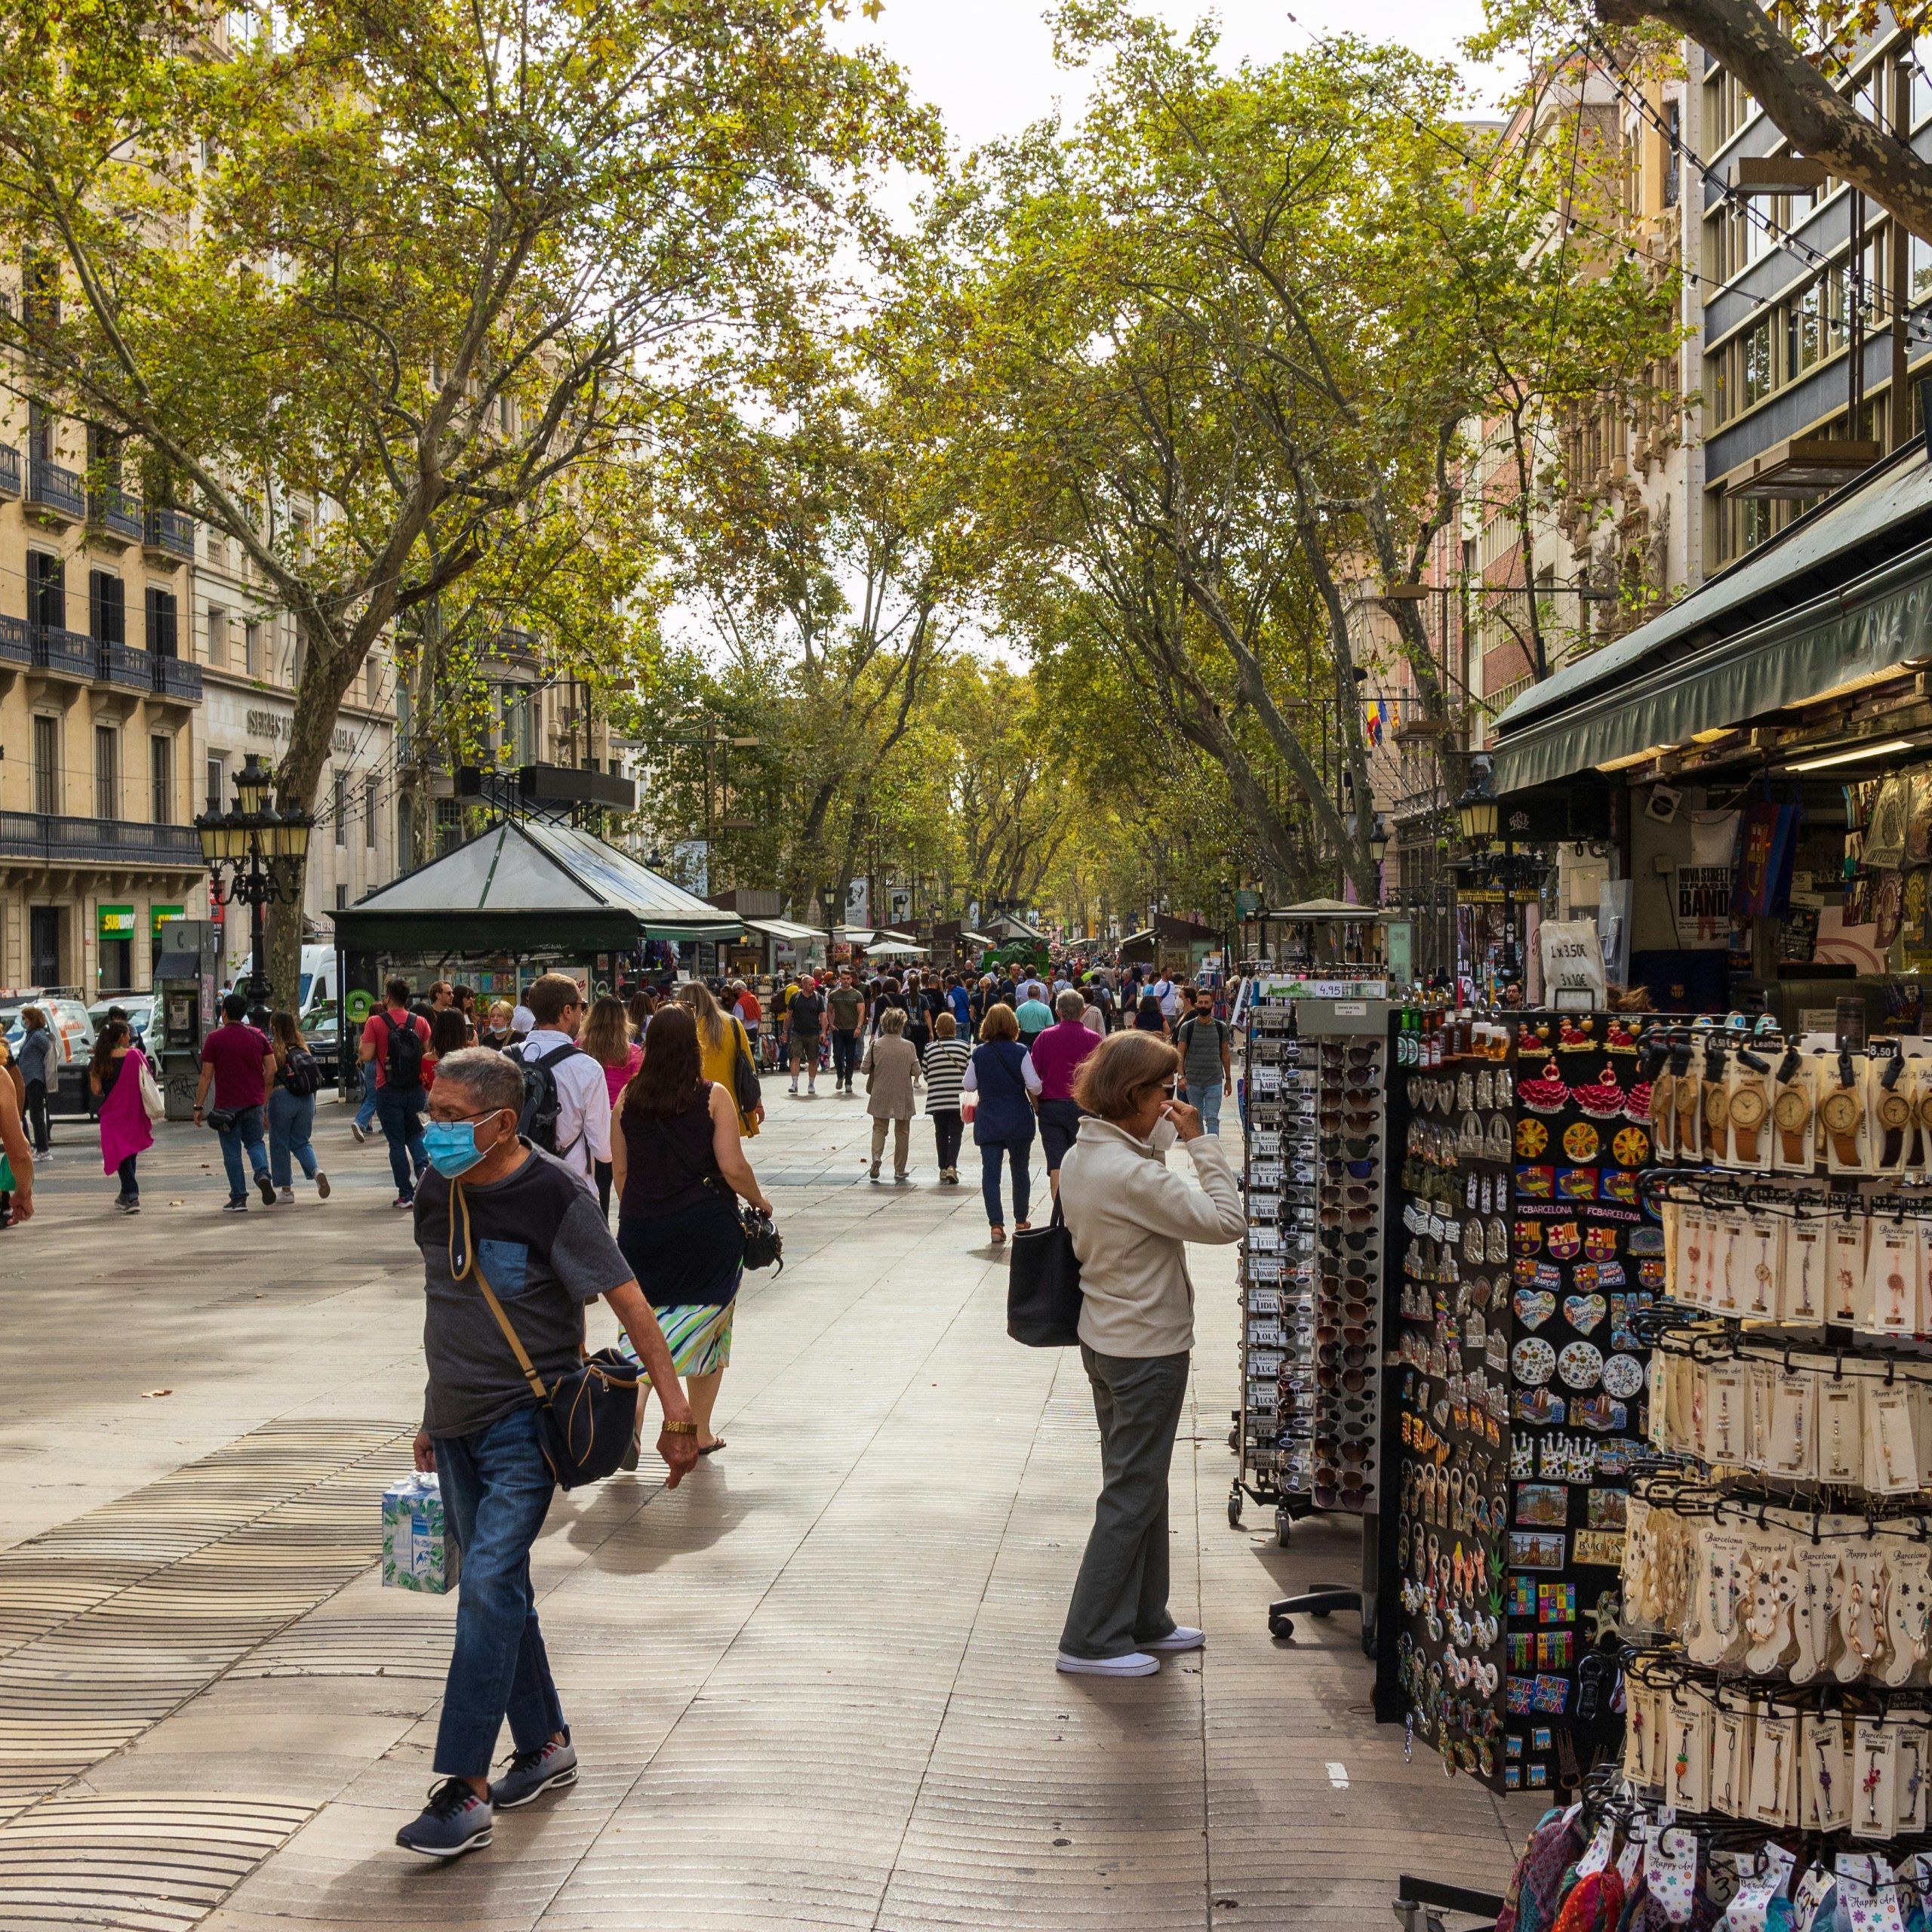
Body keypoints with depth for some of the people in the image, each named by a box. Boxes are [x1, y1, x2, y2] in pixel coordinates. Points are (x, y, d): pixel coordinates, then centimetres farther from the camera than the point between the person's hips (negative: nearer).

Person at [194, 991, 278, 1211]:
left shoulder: (215, 1038, -6)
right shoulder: (258, 1036, 4)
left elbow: (206, 1075, -7)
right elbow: (271, 1069, 3)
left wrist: (198, 1106, -2)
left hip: (227, 1105, -3)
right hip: (254, 1102, 3)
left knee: (232, 1152, 5)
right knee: (255, 1142, 19)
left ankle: (239, 1199, 5)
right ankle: (262, 1174, -9)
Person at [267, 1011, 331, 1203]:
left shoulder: (274, 1048, -5)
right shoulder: (302, 1048, 10)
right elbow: (315, 1079, 11)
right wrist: (313, 1105, 18)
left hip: (282, 1098, -5)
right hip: (306, 1100, 5)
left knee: (279, 1145, 7)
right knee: (301, 1142, 14)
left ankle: (286, 1189, 10)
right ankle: (317, 1171, -12)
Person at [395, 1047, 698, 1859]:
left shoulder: (552, 1195, -16)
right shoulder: (437, 1191, 4)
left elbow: (627, 1301, -14)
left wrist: (676, 1410, -17)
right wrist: (431, 1417, 21)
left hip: (525, 1424, -7)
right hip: (456, 1424, 7)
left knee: (489, 1585, -15)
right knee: (497, 1588, 13)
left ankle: (466, 1792, -12)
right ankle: (546, 1745, 29)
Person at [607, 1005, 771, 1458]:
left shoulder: (627, 1098, 0)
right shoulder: (713, 1097, -10)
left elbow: (620, 1170, 7)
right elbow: (733, 1168, -12)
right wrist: (760, 1201, 6)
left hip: (642, 1228, 2)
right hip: (707, 1225, -2)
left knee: (650, 1320, 12)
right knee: (707, 1325, 11)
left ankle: (635, 1391, -15)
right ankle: (699, 1433, 13)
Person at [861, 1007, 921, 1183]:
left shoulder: (876, 1045, -8)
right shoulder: (908, 1046, -10)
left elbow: (865, 1069, -5)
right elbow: (916, 1071, -6)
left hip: (880, 1096, 1)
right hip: (903, 1096, 0)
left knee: (879, 1128, 14)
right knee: (902, 1132, 12)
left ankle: (876, 1157, -12)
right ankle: (899, 1170, 15)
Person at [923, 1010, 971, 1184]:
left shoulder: (930, 1049, 0)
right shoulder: (964, 1047, -3)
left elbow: (925, 1074, 6)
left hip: (937, 1099, 1)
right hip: (958, 1098, -1)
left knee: (941, 1133, 12)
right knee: (955, 1133, 3)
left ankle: (943, 1168, 17)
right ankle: (952, 1166, -14)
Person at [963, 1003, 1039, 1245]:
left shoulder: (979, 1054, -5)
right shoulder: (1020, 1052, -9)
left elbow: (968, 1086, 1)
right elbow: (1034, 1085, -12)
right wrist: (1033, 1095, 10)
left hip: (988, 1121, 0)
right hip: (1018, 1120, 0)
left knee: (990, 1173, 1)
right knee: (1020, 1170, 15)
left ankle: (996, 1224, -8)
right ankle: (1020, 1221, 24)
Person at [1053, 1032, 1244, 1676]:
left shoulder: (1080, 1158, 3)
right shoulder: (1133, 1175, -27)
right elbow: (1228, 1221, -25)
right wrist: (1200, 1141, -21)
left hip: (1106, 1339, 10)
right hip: (1147, 1350, -10)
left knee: (1139, 1485, 21)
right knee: (1132, 1495, 2)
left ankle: (1144, 1621, 33)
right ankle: (1092, 1641, 10)